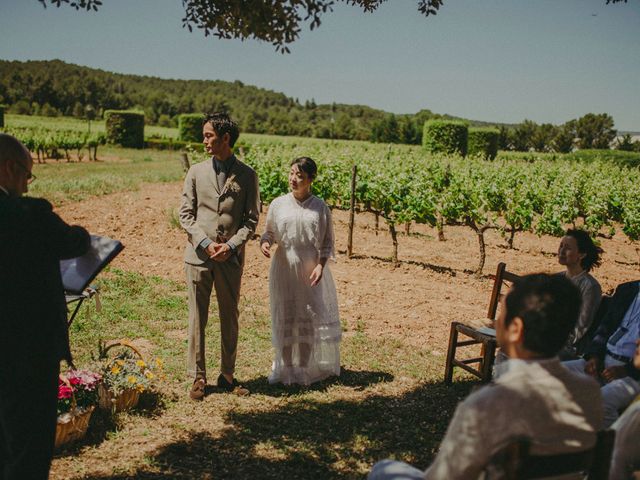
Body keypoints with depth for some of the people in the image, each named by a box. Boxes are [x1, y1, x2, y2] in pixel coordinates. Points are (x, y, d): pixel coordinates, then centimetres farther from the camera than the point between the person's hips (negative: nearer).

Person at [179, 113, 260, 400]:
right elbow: (185, 214, 4)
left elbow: (251, 220, 1)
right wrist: (205, 243, -10)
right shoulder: (196, 172, 5)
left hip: (231, 258, 0)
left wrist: (231, 245, -12)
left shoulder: (247, 175, 2)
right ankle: (198, 378, 16)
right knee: (197, 319, 5)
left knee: (230, 319, 9)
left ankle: (227, 376, 23)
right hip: (198, 255, 0)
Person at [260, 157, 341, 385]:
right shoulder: (278, 204, -1)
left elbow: (327, 242, 1)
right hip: (284, 269, 1)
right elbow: (269, 232, 9)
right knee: (284, 317, 7)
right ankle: (286, 366, 21)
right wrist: (264, 243, -13)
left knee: (310, 318, 5)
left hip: (311, 271, -1)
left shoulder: (320, 208, -3)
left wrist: (320, 265, -13)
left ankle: (305, 368, 20)